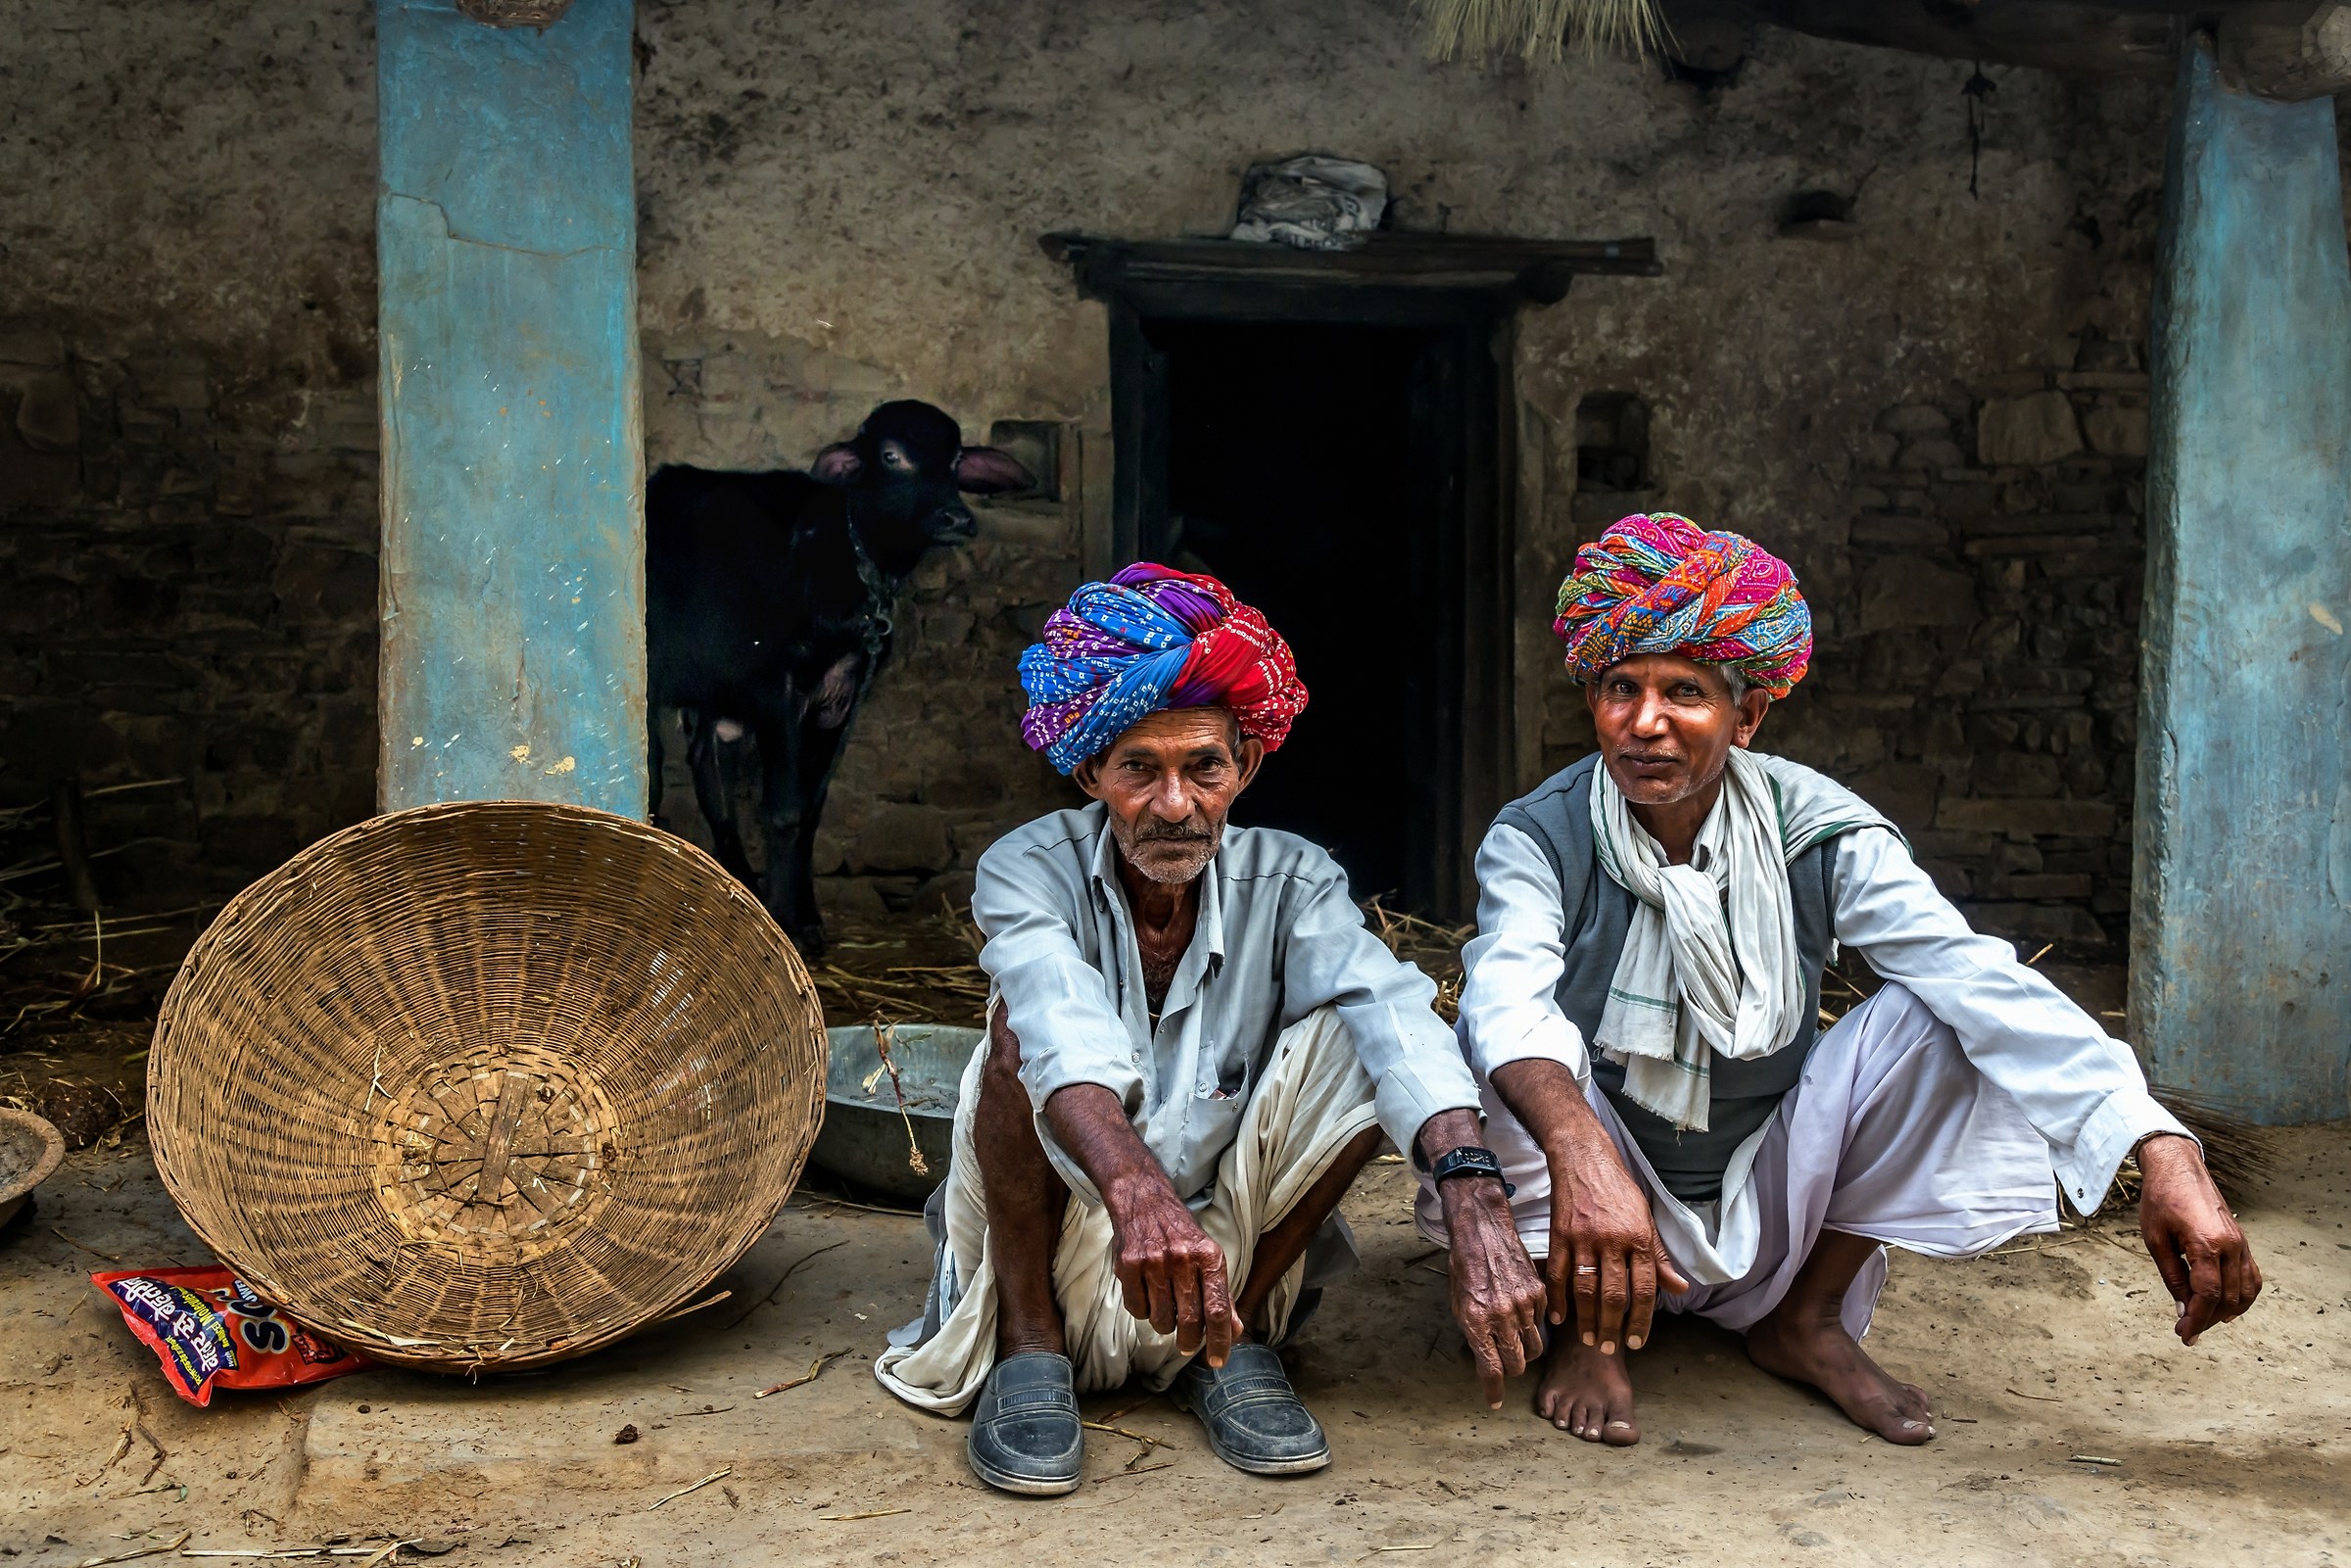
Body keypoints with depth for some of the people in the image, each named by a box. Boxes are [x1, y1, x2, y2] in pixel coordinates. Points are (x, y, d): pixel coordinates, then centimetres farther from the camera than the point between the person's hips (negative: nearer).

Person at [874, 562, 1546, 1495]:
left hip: (1231, 1252, 2)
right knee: (1027, 1020, -27)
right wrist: (1138, 1193, -56)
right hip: (1065, 1243, -2)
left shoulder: (1287, 883, -7)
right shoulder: (1030, 869, -12)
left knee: (1355, 1037, -20)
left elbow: (1394, 1014, -27)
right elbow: (1065, 1024, -35)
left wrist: (1474, 1200, -47)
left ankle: (1233, 1336, -6)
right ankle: (1029, 1343, -12)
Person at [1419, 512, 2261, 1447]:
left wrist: (2160, 1149, -40)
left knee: (1936, 1021, -19)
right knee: (1505, 1059, -30)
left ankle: (1806, 1321, -1)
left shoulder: (1817, 833, -13)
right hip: (1600, 1212, -2)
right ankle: (1585, 1330, -7)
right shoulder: (1537, 840, -17)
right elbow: (1507, 1000, -37)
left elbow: (1977, 978, -27)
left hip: (1772, 1218, 2)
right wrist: (1581, 1151, -59)